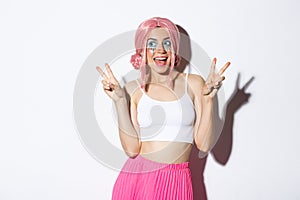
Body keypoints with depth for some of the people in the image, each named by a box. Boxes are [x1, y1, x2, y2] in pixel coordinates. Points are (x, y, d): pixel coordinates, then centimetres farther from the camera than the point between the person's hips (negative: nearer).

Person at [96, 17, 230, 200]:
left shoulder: (193, 83, 1)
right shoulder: (133, 89, 0)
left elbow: (204, 145, -4)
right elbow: (132, 149, -8)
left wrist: (208, 99, -12)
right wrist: (119, 102, -11)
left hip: (177, 183, 0)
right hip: (137, 178, 0)